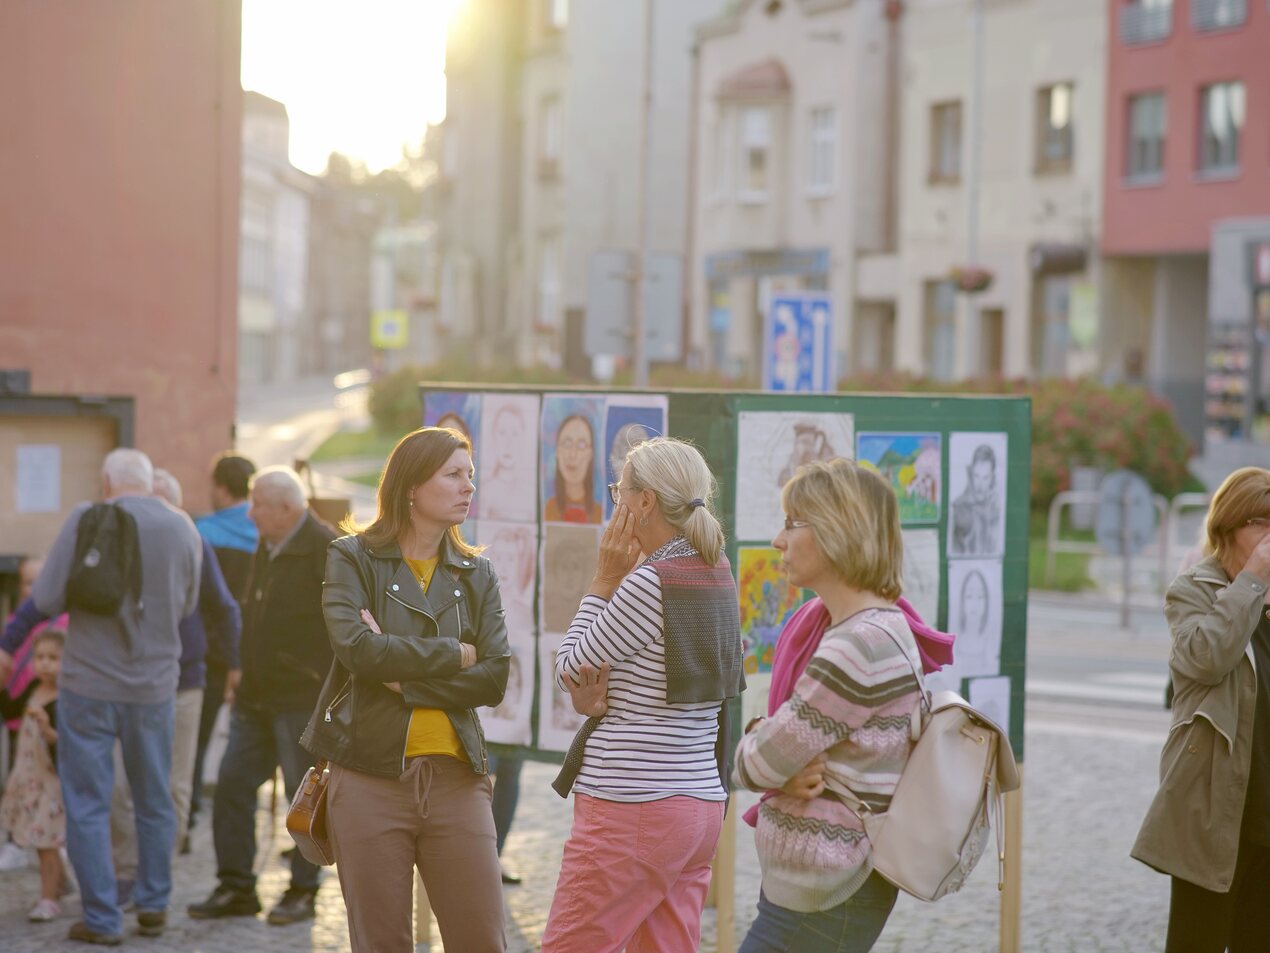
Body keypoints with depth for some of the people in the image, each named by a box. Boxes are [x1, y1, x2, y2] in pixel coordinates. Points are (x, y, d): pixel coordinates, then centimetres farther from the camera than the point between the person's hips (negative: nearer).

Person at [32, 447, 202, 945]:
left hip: (89, 684, -3)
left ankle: (101, 918, 6)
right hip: (154, 685, 3)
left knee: (87, 805, 5)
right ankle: (153, 906, 25)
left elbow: (46, 599, -11)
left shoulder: (86, 520, -11)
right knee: (154, 801, 18)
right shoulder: (183, 529, 0)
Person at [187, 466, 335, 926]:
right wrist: (245, 674, 18)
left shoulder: (324, 551, -15)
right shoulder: (267, 548, 12)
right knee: (232, 784, 6)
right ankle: (236, 888, 14)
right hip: (257, 697, 8)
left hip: (303, 699, -8)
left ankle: (302, 892, 13)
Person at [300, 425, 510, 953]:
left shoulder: (476, 575, 12)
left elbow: (495, 678, -2)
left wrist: (404, 678, -12)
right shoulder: (352, 558, 2)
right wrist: (455, 654, -7)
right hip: (370, 776, -3)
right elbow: (358, 649, -15)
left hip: (456, 778, 3)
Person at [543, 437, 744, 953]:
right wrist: (603, 697, -1)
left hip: (631, 810, -9)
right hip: (700, 803, 9)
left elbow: (569, 671, -5)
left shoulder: (648, 583, -16)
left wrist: (605, 578, -1)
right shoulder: (717, 575, 11)